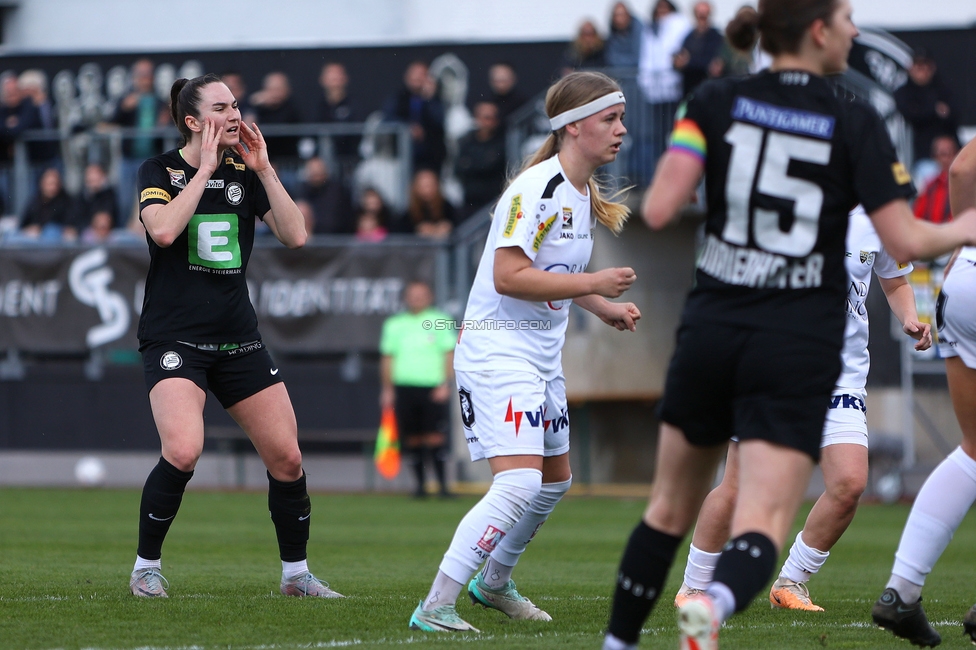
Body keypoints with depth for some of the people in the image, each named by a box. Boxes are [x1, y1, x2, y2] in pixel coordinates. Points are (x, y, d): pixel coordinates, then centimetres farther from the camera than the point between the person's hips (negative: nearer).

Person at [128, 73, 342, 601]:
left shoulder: (245, 173, 9)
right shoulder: (160, 171, -2)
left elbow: (295, 236, -1)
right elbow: (162, 230, -22)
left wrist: (263, 169, -6)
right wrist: (205, 169, -16)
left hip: (238, 337, 5)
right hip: (174, 336, -5)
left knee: (287, 457, -1)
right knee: (183, 452, -25)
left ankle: (296, 573, 17)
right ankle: (145, 568, -6)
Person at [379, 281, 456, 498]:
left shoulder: (440, 321, 6)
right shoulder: (394, 324, 12)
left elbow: (449, 354, 4)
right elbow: (388, 357, 14)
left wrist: (446, 384, -6)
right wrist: (387, 389, 8)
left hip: (433, 389, -2)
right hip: (403, 388, 2)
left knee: (435, 438, -9)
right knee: (412, 439, 1)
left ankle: (443, 484, -7)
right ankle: (420, 484, 10)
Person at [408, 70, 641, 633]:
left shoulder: (585, 196, 11)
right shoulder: (536, 189, -19)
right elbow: (508, 276, -26)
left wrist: (605, 307, 11)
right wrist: (594, 283, -25)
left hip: (544, 353, 10)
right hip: (499, 349, -10)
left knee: (555, 479, 20)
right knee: (520, 483, -21)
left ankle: (494, 582, 41)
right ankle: (435, 606, -19)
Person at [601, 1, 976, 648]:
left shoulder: (714, 104, -1)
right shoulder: (857, 125, -4)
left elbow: (659, 210, -10)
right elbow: (905, 242, -6)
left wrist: (661, 186, 13)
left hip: (711, 333, 3)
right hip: (800, 349, -3)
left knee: (671, 510, 21)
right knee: (761, 528, -9)